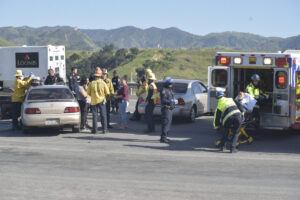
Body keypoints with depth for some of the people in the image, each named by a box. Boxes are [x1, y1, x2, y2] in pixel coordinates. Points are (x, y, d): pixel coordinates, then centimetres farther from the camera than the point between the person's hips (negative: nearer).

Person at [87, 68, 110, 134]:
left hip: (94, 101, 1)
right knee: (103, 115, 5)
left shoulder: (91, 83, -4)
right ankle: (104, 129, 4)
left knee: (95, 115, 6)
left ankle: (95, 129, 6)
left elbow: (88, 93, 4)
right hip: (101, 101, -1)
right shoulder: (103, 83, -6)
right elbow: (107, 92, -3)